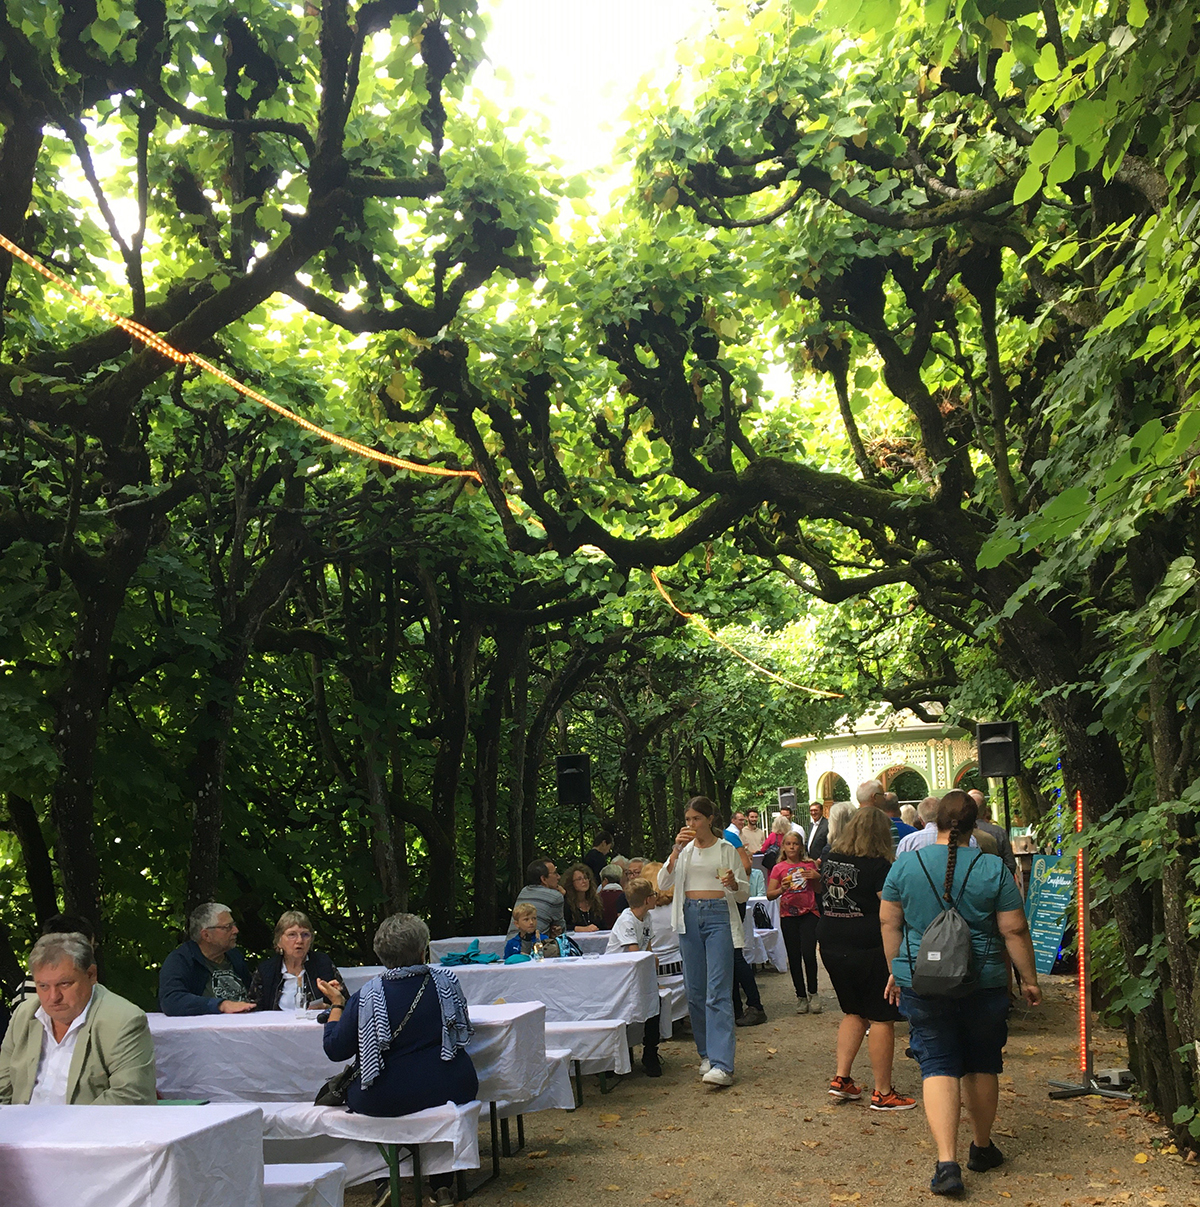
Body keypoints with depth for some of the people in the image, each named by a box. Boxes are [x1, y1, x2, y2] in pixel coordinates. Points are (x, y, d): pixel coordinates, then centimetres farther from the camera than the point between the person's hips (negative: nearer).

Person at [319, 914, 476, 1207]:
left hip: (388, 1101, -2)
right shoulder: (446, 980, -3)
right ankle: (442, 1183, 32)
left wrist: (337, 1004, 11)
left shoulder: (367, 997, -13)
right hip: (453, 1091, 2)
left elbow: (335, 1049, -3)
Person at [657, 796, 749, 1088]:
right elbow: (663, 883, 0)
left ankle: (722, 1065, -17)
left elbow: (745, 892, 6)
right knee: (695, 991, 6)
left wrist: (733, 883, -16)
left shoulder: (726, 849, 5)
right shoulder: (684, 849, 12)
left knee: (718, 991, -12)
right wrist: (676, 850, -11)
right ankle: (707, 1054, 20)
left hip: (719, 916, -4)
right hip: (690, 917, 4)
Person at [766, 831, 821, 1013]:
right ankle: (801, 996, 15)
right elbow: (769, 895, 1)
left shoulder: (809, 865, 6)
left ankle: (813, 993, 6)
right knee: (794, 958, 4)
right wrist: (782, 889, -17)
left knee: (808, 954, -12)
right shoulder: (779, 868, 4)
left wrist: (818, 877, -6)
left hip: (809, 913, -1)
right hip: (788, 915, 1)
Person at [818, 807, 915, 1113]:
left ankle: (841, 1079, 16)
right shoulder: (878, 866, -13)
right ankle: (883, 1093, 8)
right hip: (868, 948, -7)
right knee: (881, 1018, 3)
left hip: (830, 944, 7)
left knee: (854, 1011, 20)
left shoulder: (831, 860, 7)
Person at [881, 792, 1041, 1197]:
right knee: (982, 1066, 17)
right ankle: (982, 1148, 32)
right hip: (983, 983, 0)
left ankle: (947, 1162, -11)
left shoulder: (905, 865, -3)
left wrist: (895, 970, 15)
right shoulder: (994, 869, -7)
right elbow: (1015, 930, -5)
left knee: (938, 1067, 2)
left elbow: (889, 922, 3)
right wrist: (1029, 980, 6)